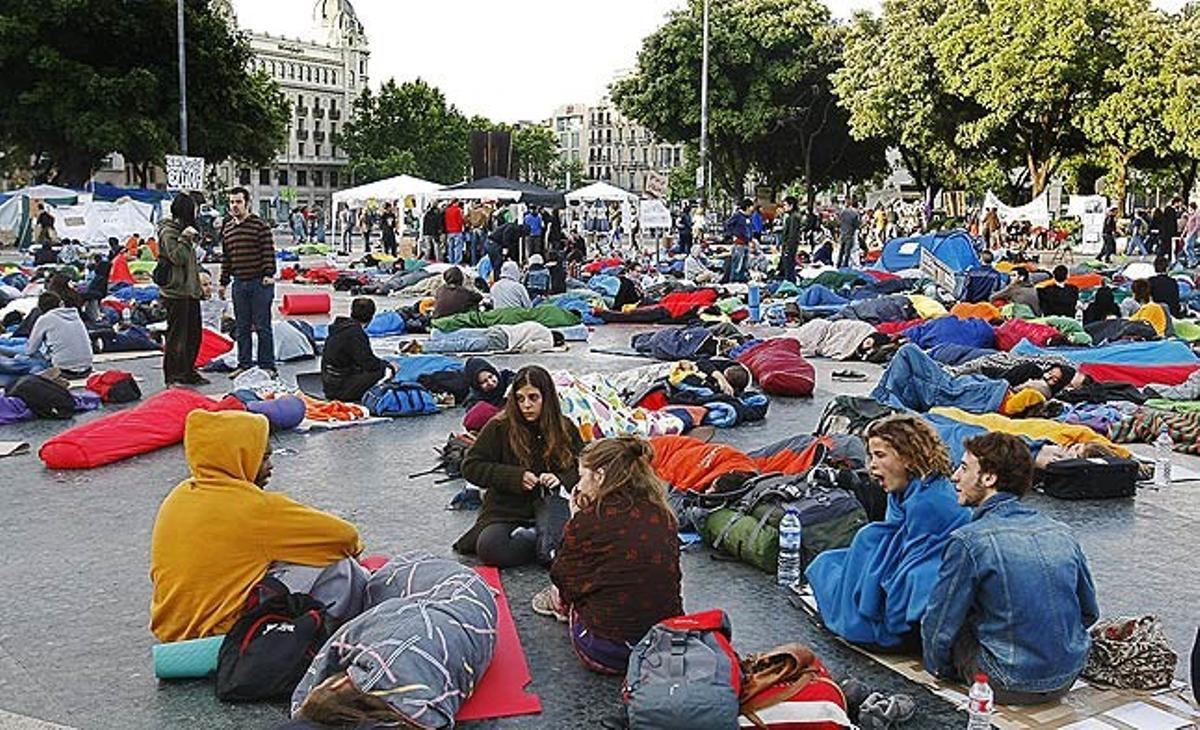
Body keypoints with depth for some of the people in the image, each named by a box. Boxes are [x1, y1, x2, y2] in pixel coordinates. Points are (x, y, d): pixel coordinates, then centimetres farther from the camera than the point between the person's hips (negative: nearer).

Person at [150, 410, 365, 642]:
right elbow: (344, 535, -15)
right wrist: (353, 545, 10)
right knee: (336, 565, -10)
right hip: (225, 630, -9)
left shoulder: (178, 495, 4)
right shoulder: (253, 506, -18)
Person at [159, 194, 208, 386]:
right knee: (177, 335, -5)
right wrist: (185, 238, -21)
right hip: (176, 292, -10)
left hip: (190, 291, 10)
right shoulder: (168, 232, -11)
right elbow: (177, 257, -22)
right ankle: (172, 377, 2)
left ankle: (188, 372, 23)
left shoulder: (184, 229, 18)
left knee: (193, 334, 13)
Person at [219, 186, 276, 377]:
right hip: (239, 283, 5)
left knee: (262, 326, -1)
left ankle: (267, 366, 6)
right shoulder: (227, 228, 12)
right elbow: (225, 257, 17)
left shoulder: (259, 225, -5)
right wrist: (223, 282, 16)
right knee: (241, 327, 10)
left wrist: (269, 274, -16)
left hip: (260, 282, -5)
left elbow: (269, 252, -7)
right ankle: (244, 364, 18)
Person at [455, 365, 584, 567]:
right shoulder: (499, 427, -3)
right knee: (488, 547, -31)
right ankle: (552, 543, -18)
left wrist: (561, 479, -13)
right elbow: (471, 467, -4)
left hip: (549, 510, 1)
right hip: (505, 511, -1)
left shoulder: (565, 429, 5)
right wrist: (516, 477, -15)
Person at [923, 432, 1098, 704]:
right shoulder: (1061, 533, 0)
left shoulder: (968, 541, -17)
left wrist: (939, 669, 9)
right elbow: (1089, 613, 12)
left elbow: (939, 627, -11)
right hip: (1068, 679, 6)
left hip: (1012, 687, -6)